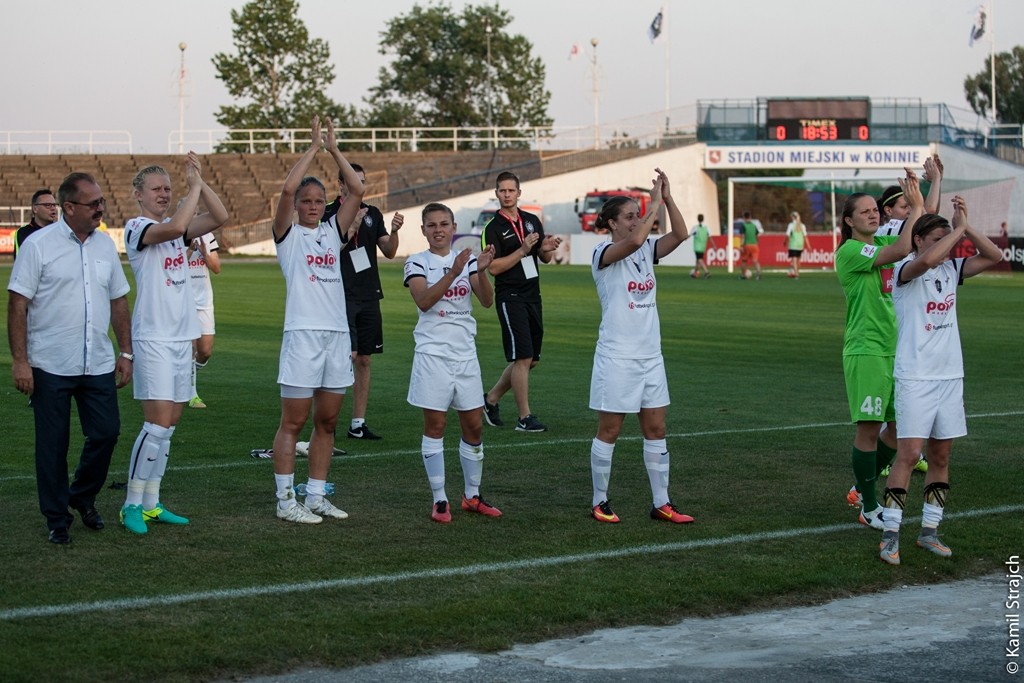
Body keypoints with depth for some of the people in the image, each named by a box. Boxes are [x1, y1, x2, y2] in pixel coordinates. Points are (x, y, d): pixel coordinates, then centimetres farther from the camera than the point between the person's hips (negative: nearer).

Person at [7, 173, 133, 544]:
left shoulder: (105, 244, 8)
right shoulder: (38, 245, -7)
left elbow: (118, 301, 15)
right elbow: (18, 305, -9)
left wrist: (126, 352, 12)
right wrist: (19, 360, -13)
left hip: (98, 364, 4)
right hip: (51, 366, -4)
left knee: (106, 432, 4)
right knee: (53, 444, 4)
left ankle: (83, 497, 28)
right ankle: (56, 518, 16)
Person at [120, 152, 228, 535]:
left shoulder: (176, 229, 14)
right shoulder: (136, 228, -8)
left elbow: (220, 218, 5)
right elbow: (175, 226, -27)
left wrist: (200, 181, -4)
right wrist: (194, 186, -18)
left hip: (182, 337, 8)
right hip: (154, 339, -8)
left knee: (169, 424, 8)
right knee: (158, 423, -12)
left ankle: (151, 504, 15)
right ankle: (132, 505, -4)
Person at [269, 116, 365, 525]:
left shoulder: (332, 232, 14)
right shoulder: (288, 235, 2)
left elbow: (356, 190, 5)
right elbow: (287, 189, -14)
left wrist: (334, 150, 3)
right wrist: (313, 147, -7)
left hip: (338, 336, 5)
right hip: (303, 334, -5)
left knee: (327, 423, 9)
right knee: (293, 423, -2)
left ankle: (316, 497, 17)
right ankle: (286, 501, 2)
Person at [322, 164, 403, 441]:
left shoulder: (373, 213, 12)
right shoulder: (328, 214, -3)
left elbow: (389, 252, 8)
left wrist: (394, 231, -10)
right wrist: (348, 231, -23)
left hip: (369, 296, 6)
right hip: (342, 296, -5)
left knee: (364, 361, 7)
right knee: (348, 356, -15)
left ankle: (358, 423, 12)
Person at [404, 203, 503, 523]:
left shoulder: (467, 260, 7)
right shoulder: (417, 263, -3)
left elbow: (487, 301, -4)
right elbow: (423, 301, -20)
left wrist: (481, 271, -21)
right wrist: (453, 273, -29)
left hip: (465, 354, 4)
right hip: (433, 354, -4)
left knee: (474, 426, 7)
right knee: (435, 425, -1)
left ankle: (472, 496, 20)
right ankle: (439, 500, 6)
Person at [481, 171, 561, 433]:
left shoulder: (532, 221, 11)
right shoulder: (493, 228, -7)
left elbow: (544, 258, 17)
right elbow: (493, 267, -15)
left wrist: (546, 249, -6)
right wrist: (523, 250, -20)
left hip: (532, 297, 7)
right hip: (510, 299, -7)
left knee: (530, 360, 10)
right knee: (522, 357, -10)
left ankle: (491, 399, 25)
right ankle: (525, 418, -4)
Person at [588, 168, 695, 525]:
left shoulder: (647, 250, 8)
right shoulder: (604, 253, -10)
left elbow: (680, 234, -7)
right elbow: (634, 241, -30)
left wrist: (667, 198, -15)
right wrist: (655, 204, -22)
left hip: (650, 355, 6)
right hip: (616, 357, -6)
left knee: (655, 430, 8)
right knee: (609, 430, 2)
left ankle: (661, 503, 14)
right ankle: (599, 502, 14)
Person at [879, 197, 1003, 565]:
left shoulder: (951, 268, 9)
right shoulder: (906, 270, -10)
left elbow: (994, 257, 6)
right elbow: (926, 260, -32)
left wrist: (965, 226, -5)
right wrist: (959, 229, -20)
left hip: (950, 376, 7)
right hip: (915, 378, -7)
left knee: (941, 456, 9)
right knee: (909, 454, -9)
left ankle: (929, 531, 18)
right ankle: (890, 536, -4)